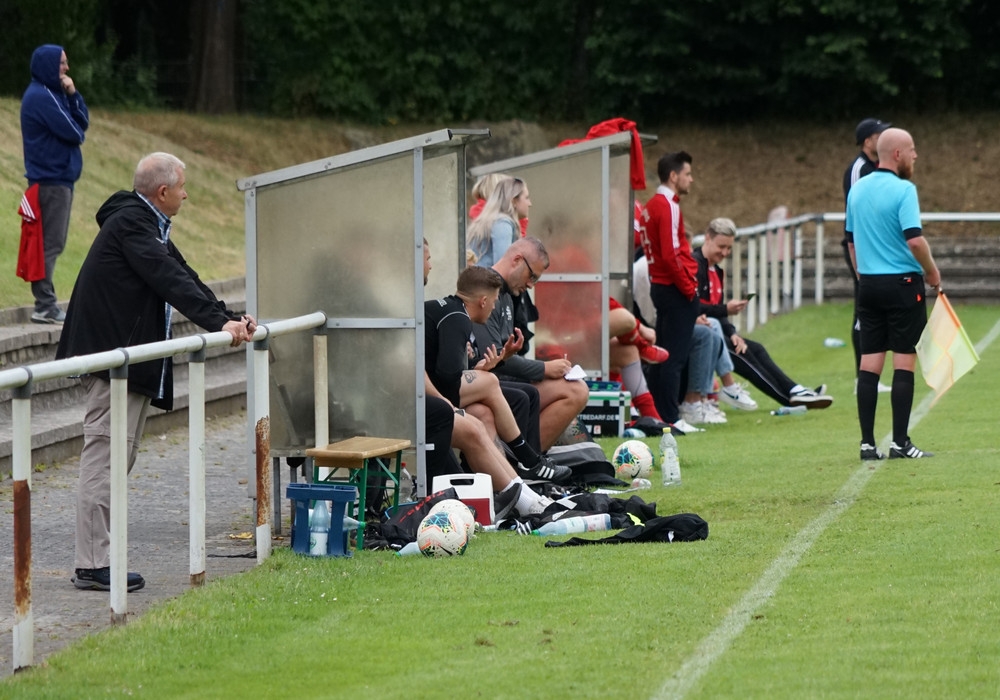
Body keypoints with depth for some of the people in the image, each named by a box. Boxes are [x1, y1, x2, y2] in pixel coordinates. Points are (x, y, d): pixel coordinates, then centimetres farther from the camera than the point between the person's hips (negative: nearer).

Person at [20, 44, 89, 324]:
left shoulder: (53, 93, 17)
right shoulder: (41, 97, -14)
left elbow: (83, 123, 11)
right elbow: (72, 133, -17)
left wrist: (73, 95, -2)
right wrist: (76, 132, 6)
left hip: (58, 178, 10)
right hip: (51, 180, -10)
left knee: (52, 243, 11)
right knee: (49, 244, -10)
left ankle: (46, 303, 14)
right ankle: (45, 307, -11)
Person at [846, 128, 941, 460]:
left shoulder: (857, 189, 9)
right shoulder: (903, 190, -13)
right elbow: (914, 240, -21)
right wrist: (932, 272, -6)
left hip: (868, 284, 6)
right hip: (902, 283, -6)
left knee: (869, 365, 5)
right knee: (904, 364, -1)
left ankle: (868, 443, 3)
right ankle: (900, 442, -3)